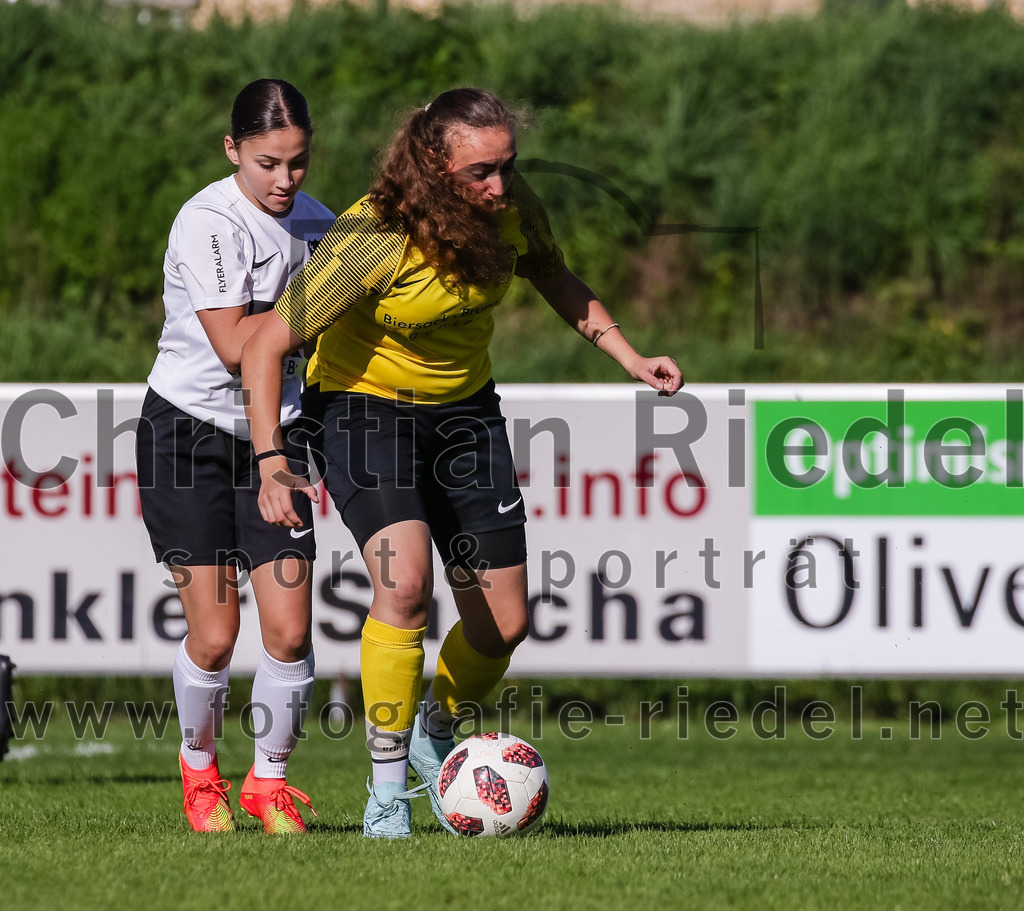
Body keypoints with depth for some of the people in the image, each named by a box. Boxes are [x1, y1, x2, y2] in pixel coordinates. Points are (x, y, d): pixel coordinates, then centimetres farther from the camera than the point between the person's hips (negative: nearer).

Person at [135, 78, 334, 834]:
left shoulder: (315, 223, 4)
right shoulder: (207, 222, -17)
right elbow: (234, 344, -23)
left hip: (274, 438, 5)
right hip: (188, 429, -5)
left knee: (290, 630, -7)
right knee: (215, 636, -6)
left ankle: (269, 779, 15)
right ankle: (200, 765, 23)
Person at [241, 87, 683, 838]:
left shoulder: (509, 207, -14)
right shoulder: (374, 243, -30)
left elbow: (556, 280, 9)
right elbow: (265, 346, -26)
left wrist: (628, 356, -2)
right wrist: (270, 461, -36)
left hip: (465, 409, 6)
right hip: (367, 408, -5)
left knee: (504, 623, 6)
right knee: (405, 580, -30)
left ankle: (435, 733, 39)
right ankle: (387, 792, -17)